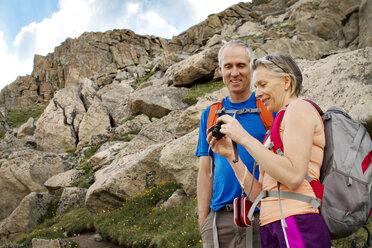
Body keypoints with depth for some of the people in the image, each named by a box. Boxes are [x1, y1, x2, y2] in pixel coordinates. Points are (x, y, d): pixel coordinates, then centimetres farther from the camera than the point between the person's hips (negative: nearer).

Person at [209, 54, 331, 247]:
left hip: (297, 228, -8)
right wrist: (230, 155, 6)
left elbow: (293, 177, -18)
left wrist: (245, 138, -13)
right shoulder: (279, 126, 20)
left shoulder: (300, 107, -2)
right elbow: (260, 196, 12)